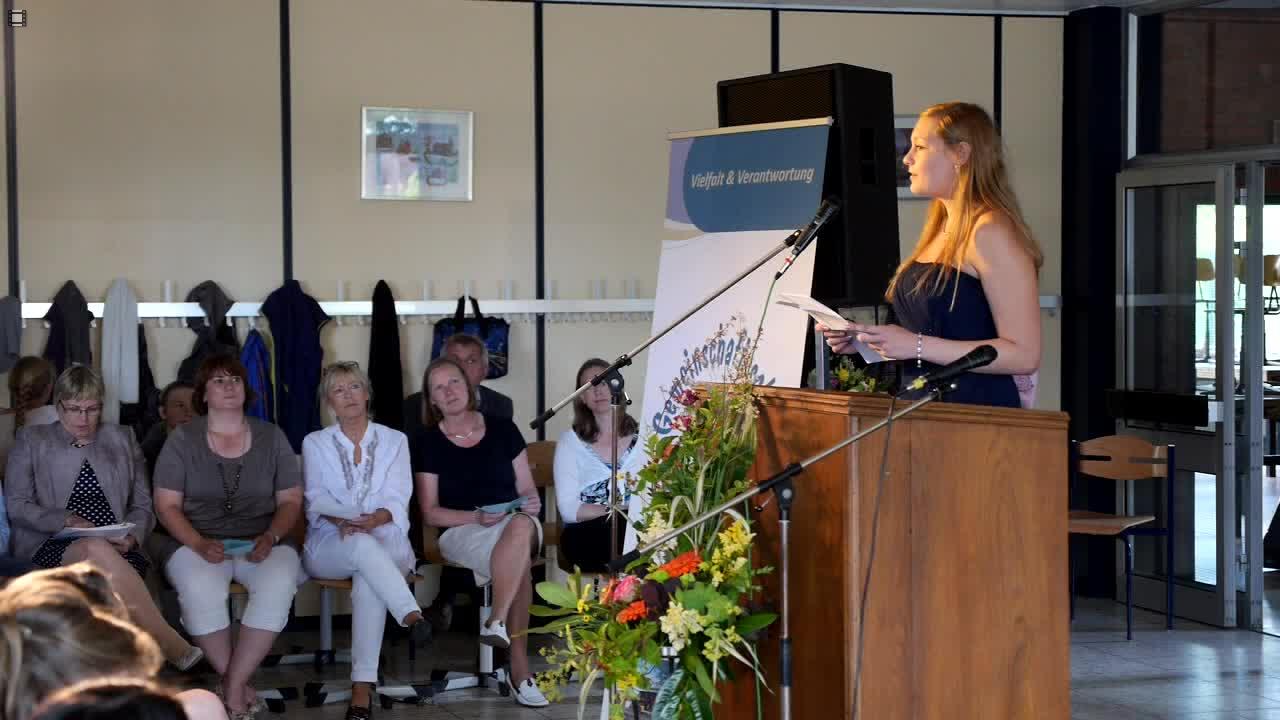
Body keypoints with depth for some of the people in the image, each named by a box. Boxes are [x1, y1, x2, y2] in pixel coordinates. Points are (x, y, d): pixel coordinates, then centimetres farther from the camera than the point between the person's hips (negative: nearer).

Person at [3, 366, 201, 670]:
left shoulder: (123, 439, 22)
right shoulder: (31, 440, 16)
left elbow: (143, 504, 19)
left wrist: (132, 536, -4)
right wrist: (67, 521, -10)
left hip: (116, 548, 2)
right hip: (52, 547, -2)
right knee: (96, 550, -37)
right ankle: (178, 650, -40)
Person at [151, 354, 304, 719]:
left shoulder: (271, 437, 10)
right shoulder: (182, 439, 5)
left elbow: (291, 500, 9)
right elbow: (167, 505, 1)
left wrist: (270, 538, -11)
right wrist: (200, 544, -16)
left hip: (262, 543, 1)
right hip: (198, 542, -1)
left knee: (278, 587, -33)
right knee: (200, 591, -36)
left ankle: (233, 686, -24)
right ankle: (236, 684, -18)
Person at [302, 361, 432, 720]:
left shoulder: (395, 440, 14)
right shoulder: (315, 444, 14)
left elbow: (397, 499, 2)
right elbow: (315, 500, 1)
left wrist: (375, 519, -21)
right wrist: (342, 522, -21)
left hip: (385, 539, 0)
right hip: (331, 544, 0)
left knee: (368, 580, -37)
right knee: (363, 545, -38)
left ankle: (363, 685, -45)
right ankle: (413, 617, -49)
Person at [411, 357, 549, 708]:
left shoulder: (502, 429, 10)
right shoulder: (427, 442, 4)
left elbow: (526, 489, 12)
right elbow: (430, 512, 1)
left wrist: (531, 504, -13)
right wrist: (477, 516, -15)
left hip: (514, 521, 3)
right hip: (461, 531, -2)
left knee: (522, 526, -39)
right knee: (520, 563, -36)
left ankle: (497, 622, -38)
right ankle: (520, 665, -38)